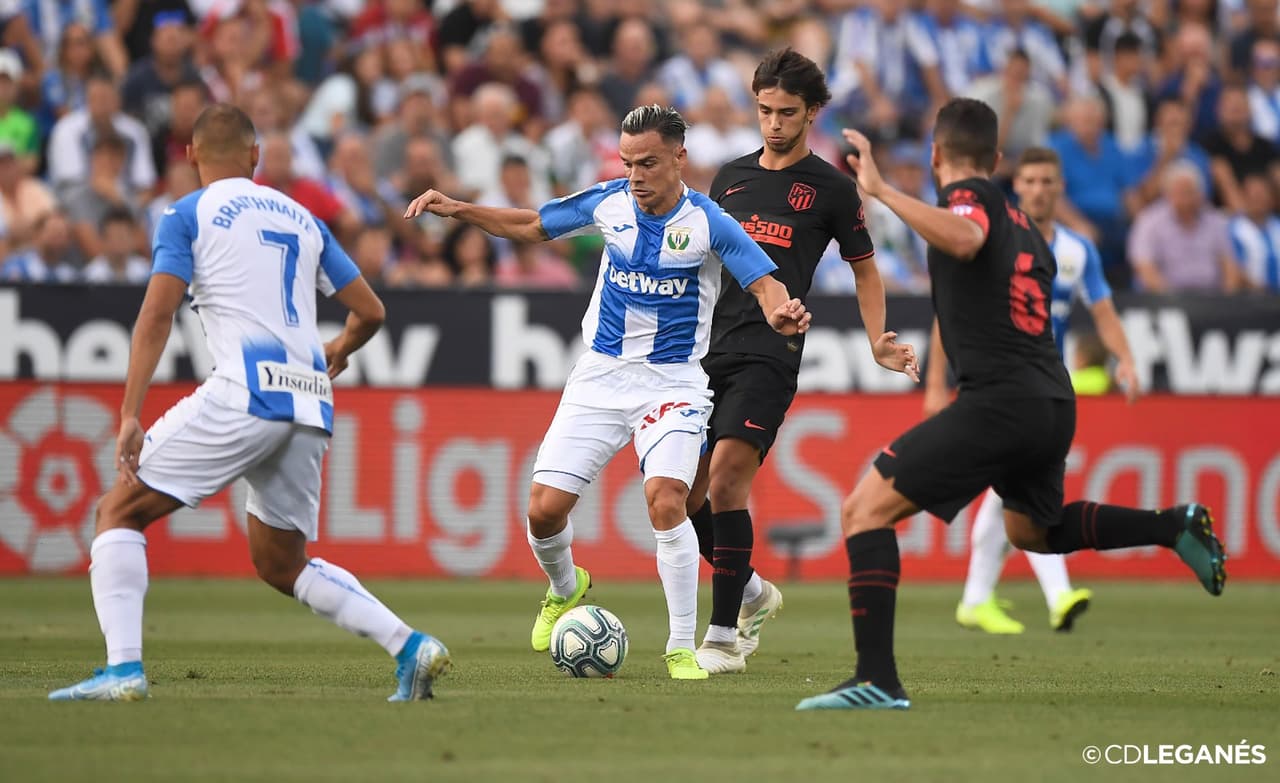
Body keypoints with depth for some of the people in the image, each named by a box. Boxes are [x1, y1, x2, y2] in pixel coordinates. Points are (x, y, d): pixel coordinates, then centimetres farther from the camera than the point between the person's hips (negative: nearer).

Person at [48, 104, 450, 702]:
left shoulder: (187, 215, 7)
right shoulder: (301, 218, 22)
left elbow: (157, 313, -6)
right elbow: (369, 311, 22)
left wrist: (130, 415, -10)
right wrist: (337, 352, 44)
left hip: (242, 395, -6)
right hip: (309, 406, 6)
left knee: (120, 512, 5)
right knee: (281, 564, 20)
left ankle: (123, 668, -12)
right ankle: (410, 647, 5)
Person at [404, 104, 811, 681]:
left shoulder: (708, 222, -12)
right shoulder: (608, 203, -1)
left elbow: (766, 286, -13)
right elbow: (529, 226, 13)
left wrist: (782, 313, -36)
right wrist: (458, 210, 2)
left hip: (673, 382, -4)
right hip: (600, 375, 4)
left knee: (665, 498, -26)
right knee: (545, 507, -5)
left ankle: (683, 648, -13)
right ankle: (564, 588, 31)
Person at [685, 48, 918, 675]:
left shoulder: (830, 187, 3)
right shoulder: (732, 176, 16)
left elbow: (864, 267, 11)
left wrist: (877, 343, -1)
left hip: (770, 353, -5)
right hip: (710, 348, 6)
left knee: (726, 478, -19)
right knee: (681, 492, 3)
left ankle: (725, 635, -15)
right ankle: (751, 593, 27)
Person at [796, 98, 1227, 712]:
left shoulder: (969, 195, -4)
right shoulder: (1022, 224, 20)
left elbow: (964, 240, -28)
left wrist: (881, 191, -26)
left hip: (998, 401, -9)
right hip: (1053, 403, 9)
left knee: (865, 509, -9)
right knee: (1031, 531, 36)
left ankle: (877, 678, -21)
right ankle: (1175, 526, 26)